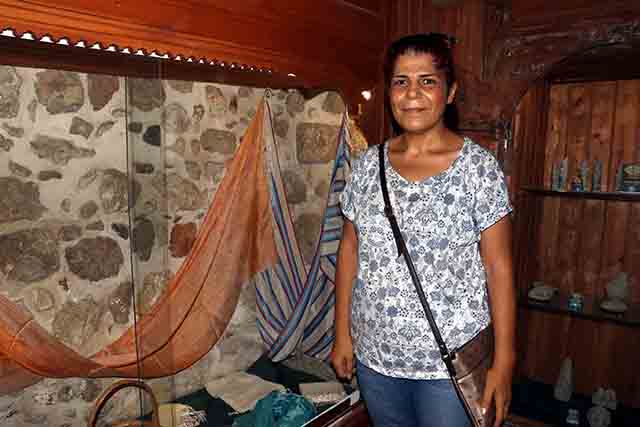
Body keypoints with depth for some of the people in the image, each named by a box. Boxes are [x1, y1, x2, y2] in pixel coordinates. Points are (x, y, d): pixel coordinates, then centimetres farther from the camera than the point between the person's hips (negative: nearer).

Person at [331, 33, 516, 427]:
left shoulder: (479, 166, -11)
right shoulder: (366, 165, -1)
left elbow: (498, 267, -10)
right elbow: (349, 250, 4)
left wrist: (503, 363, -9)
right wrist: (343, 334, 5)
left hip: (451, 360, -3)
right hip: (374, 354, 4)